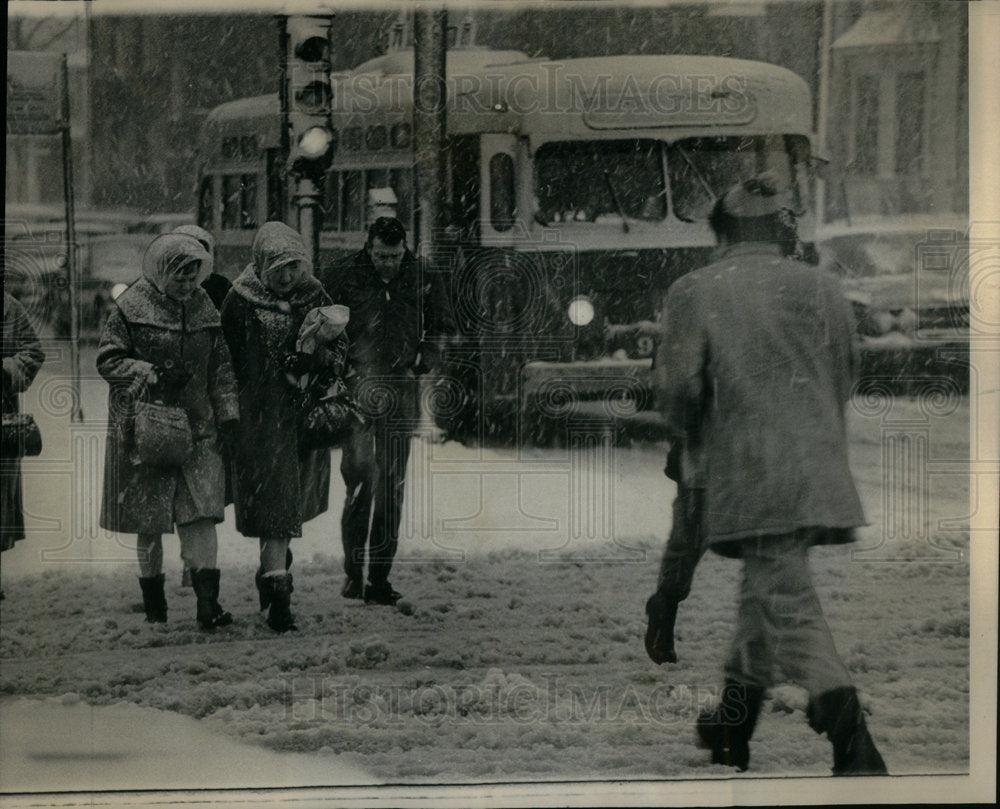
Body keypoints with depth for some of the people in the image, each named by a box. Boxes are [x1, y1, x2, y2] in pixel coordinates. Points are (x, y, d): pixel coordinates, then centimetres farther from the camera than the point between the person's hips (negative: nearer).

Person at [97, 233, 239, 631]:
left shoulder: (204, 307, 9)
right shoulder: (131, 308, -6)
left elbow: (221, 366, 15)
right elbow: (107, 359, -5)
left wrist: (227, 414, 8)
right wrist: (150, 374, -18)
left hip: (197, 427, 3)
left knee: (201, 513, -7)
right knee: (149, 519, 5)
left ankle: (208, 603, -9)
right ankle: (153, 601, 19)